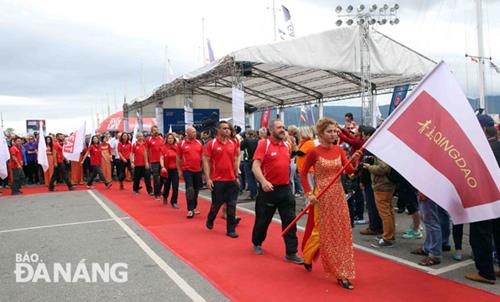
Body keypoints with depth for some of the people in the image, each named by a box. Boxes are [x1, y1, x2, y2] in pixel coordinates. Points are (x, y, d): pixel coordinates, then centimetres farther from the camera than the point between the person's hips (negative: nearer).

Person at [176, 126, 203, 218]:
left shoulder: (199, 143, 6)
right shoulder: (182, 144, -2)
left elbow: (202, 156, 12)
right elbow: (178, 158, 2)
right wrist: (179, 170, 0)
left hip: (198, 170, 4)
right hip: (187, 170, -4)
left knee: (196, 190, 12)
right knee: (190, 189, -9)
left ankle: (194, 207, 28)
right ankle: (190, 210, -4)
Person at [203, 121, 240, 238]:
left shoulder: (233, 143, 6)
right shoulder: (211, 143, -6)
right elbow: (206, 161, -6)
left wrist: (236, 176, 11)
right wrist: (208, 179, -12)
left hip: (231, 180, 3)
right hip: (217, 180, -3)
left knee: (231, 205, 3)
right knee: (216, 204, 10)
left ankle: (231, 230, 13)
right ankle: (210, 220, 38)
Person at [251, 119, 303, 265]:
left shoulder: (286, 145, 8)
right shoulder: (264, 144, -11)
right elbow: (255, 167, -20)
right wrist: (263, 181, -34)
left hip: (286, 189, 5)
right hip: (269, 189, -5)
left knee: (290, 220, 3)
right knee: (263, 219, 11)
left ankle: (291, 253, 10)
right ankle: (257, 243, 37)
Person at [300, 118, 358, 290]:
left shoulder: (339, 150, 4)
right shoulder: (314, 152, -12)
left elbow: (349, 171, -1)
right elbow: (303, 174, -6)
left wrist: (354, 161, -19)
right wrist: (309, 194, -13)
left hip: (339, 195, 5)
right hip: (322, 197, -5)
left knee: (342, 233, 6)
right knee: (325, 233, 4)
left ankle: (342, 273, 17)